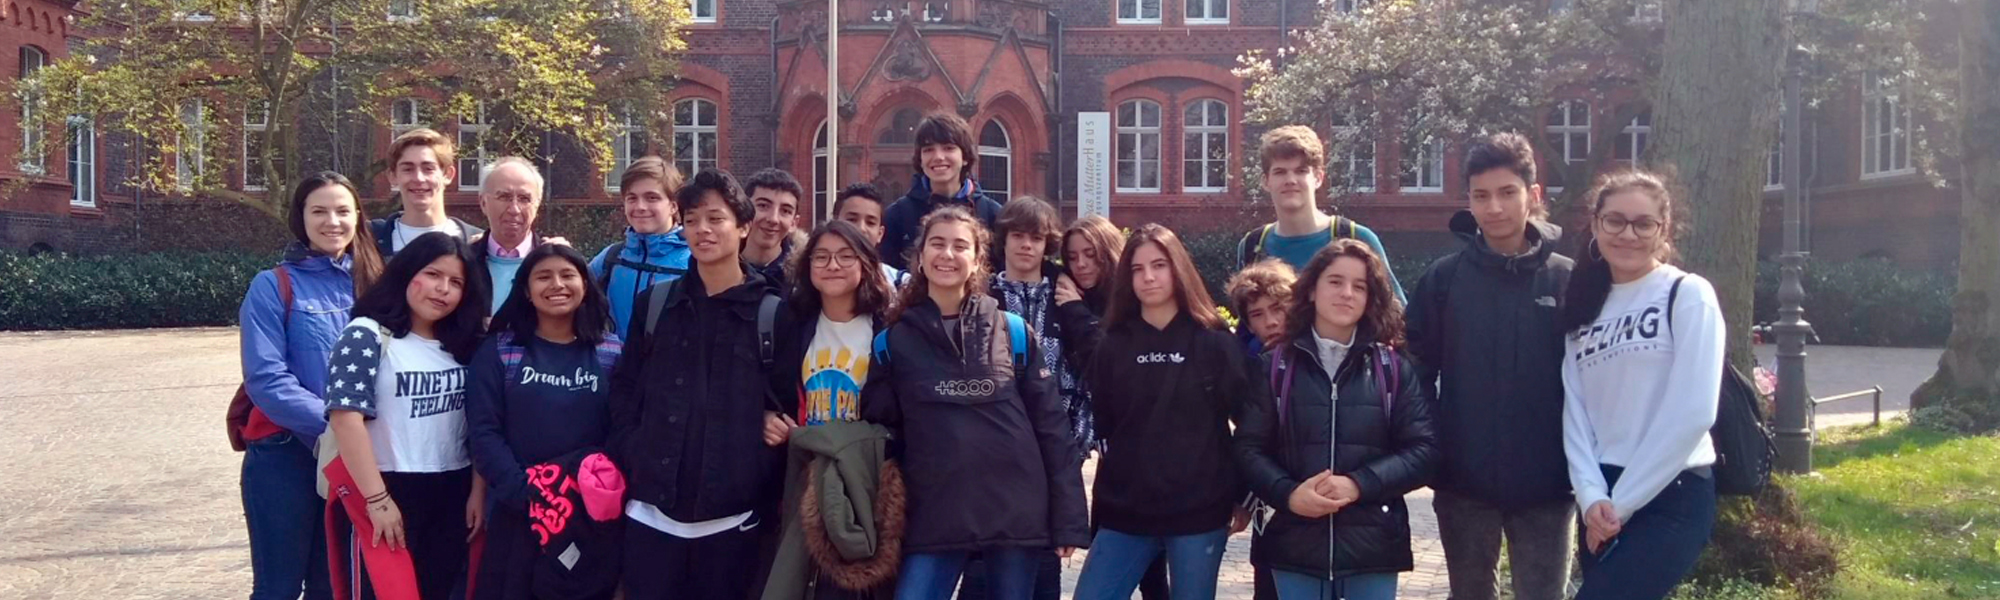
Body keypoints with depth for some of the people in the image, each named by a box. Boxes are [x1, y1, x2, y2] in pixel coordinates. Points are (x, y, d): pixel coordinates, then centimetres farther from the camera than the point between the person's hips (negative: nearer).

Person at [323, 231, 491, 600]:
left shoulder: (461, 344, 10)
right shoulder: (367, 336, -7)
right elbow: (346, 418, -15)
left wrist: (478, 491, 3)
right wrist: (378, 499, -18)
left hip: (453, 496, 5)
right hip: (389, 491, -5)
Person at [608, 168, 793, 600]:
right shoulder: (655, 302, 8)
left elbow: (788, 402, 3)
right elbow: (623, 389, 9)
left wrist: (763, 483, -4)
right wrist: (631, 458, -2)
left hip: (732, 514, -2)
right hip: (653, 510, 2)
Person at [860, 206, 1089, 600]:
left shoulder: (1015, 334, 3)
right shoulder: (893, 342, 6)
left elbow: (1051, 426, 2)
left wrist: (1069, 519, -3)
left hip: (1017, 514, 0)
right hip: (933, 519, 0)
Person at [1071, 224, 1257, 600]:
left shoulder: (1214, 342, -2)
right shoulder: (1113, 346, 4)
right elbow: (1103, 424, 7)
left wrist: (1247, 496, 1)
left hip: (1199, 513, -2)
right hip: (1124, 513, 2)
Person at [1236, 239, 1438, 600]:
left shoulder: (1394, 367, 3)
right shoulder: (1278, 365, 3)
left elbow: (1423, 448, -1)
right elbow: (1249, 447, 2)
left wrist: (1359, 484, -15)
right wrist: (1287, 494, -16)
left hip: (1372, 543, 0)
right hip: (1294, 543, 0)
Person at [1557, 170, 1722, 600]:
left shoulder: (1688, 295, -5)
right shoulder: (1586, 308, 12)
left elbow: (1692, 413, -13)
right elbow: (1575, 412, 4)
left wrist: (1621, 501, -11)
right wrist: (1592, 496, -12)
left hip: (1672, 497, -6)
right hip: (1603, 503, 6)